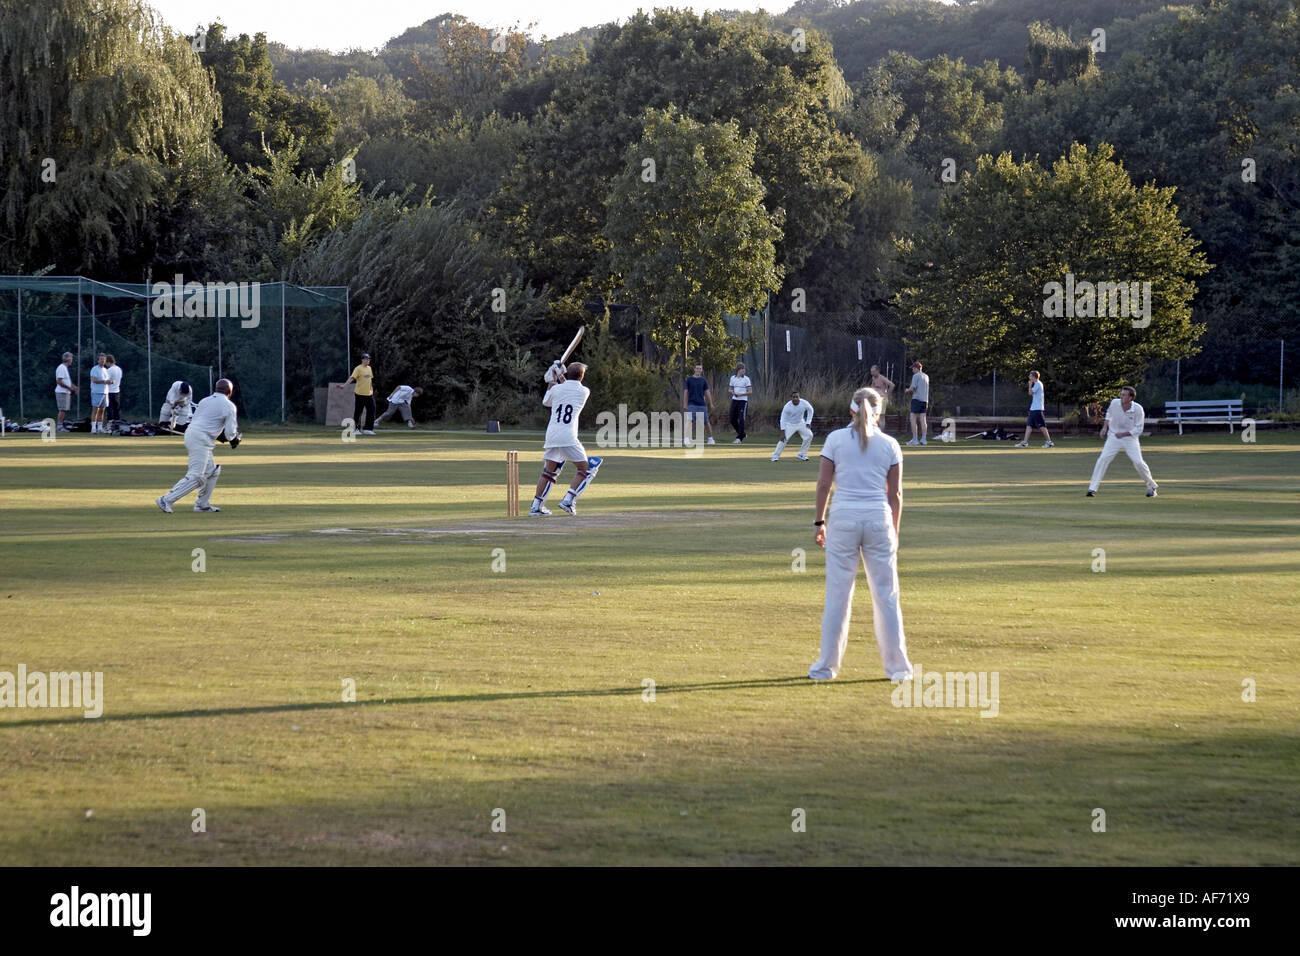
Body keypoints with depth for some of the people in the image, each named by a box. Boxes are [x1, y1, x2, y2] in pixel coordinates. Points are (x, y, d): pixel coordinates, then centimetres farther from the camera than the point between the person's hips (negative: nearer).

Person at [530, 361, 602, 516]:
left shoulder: (556, 389, 8)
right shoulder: (584, 391, 2)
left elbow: (546, 402, 30)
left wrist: (551, 381, 36)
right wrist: (561, 377, 29)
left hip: (551, 435, 4)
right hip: (568, 437, -4)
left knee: (548, 471, 15)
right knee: (586, 468, 8)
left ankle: (536, 506, 11)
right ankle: (568, 500, -5)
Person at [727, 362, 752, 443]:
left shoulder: (746, 378, -4)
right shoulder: (733, 378, 9)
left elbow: (750, 391, -6)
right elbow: (730, 389, 16)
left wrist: (740, 394, -17)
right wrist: (732, 392, -7)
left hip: (743, 401, -5)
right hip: (734, 400, 5)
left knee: (741, 420, -10)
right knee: (733, 420, 6)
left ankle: (739, 438, -7)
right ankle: (742, 434, 25)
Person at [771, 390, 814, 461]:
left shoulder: (804, 403, -19)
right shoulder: (787, 406, -26)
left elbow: (810, 410, 2)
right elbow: (783, 420, -20)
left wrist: (808, 422, -3)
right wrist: (783, 433, -26)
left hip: (801, 423, 3)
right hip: (790, 425, -3)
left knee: (809, 435, -11)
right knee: (784, 439, -17)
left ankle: (802, 454, 4)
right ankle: (775, 455, 1)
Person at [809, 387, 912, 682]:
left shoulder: (836, 439, 1)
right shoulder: (889, 445, 3)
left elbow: (823, 483, -1)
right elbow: (895, 494, 5)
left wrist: (819, 522, 8)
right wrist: (894, 531, 14)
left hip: (844, 518, -1)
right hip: (879, 520, 1)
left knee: (837, 594, 4)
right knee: (886, 595, 6)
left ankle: (827, 665, 8)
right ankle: (898, 666, 9)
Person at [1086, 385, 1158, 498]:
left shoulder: (1138, 409, -18)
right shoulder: (1114, 403, -10)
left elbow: (1138, 429, -12)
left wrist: (1123, 434, -21)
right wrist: (1105, 427, 6)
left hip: (1130, 438, -2)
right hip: (1113, 437, 2)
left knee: (1138, 462, -11)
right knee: (1103, 459, -14)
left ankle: (1151, 486, 12)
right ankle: (1092, 488, -13)